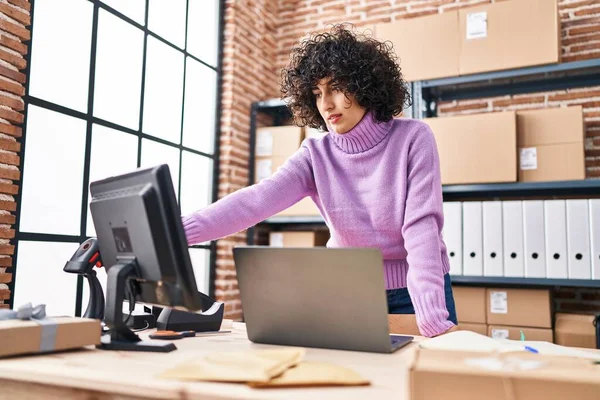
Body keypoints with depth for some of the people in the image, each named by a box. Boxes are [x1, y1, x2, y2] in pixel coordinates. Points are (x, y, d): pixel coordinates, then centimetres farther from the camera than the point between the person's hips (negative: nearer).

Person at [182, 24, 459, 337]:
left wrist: (432, 317, -31)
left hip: (416, 293, -1)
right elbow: (254, 201, -23)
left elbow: (421, 225, -21)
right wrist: (177, 230, -37)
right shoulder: (315, 156, -8)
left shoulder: (412, 138, -13)